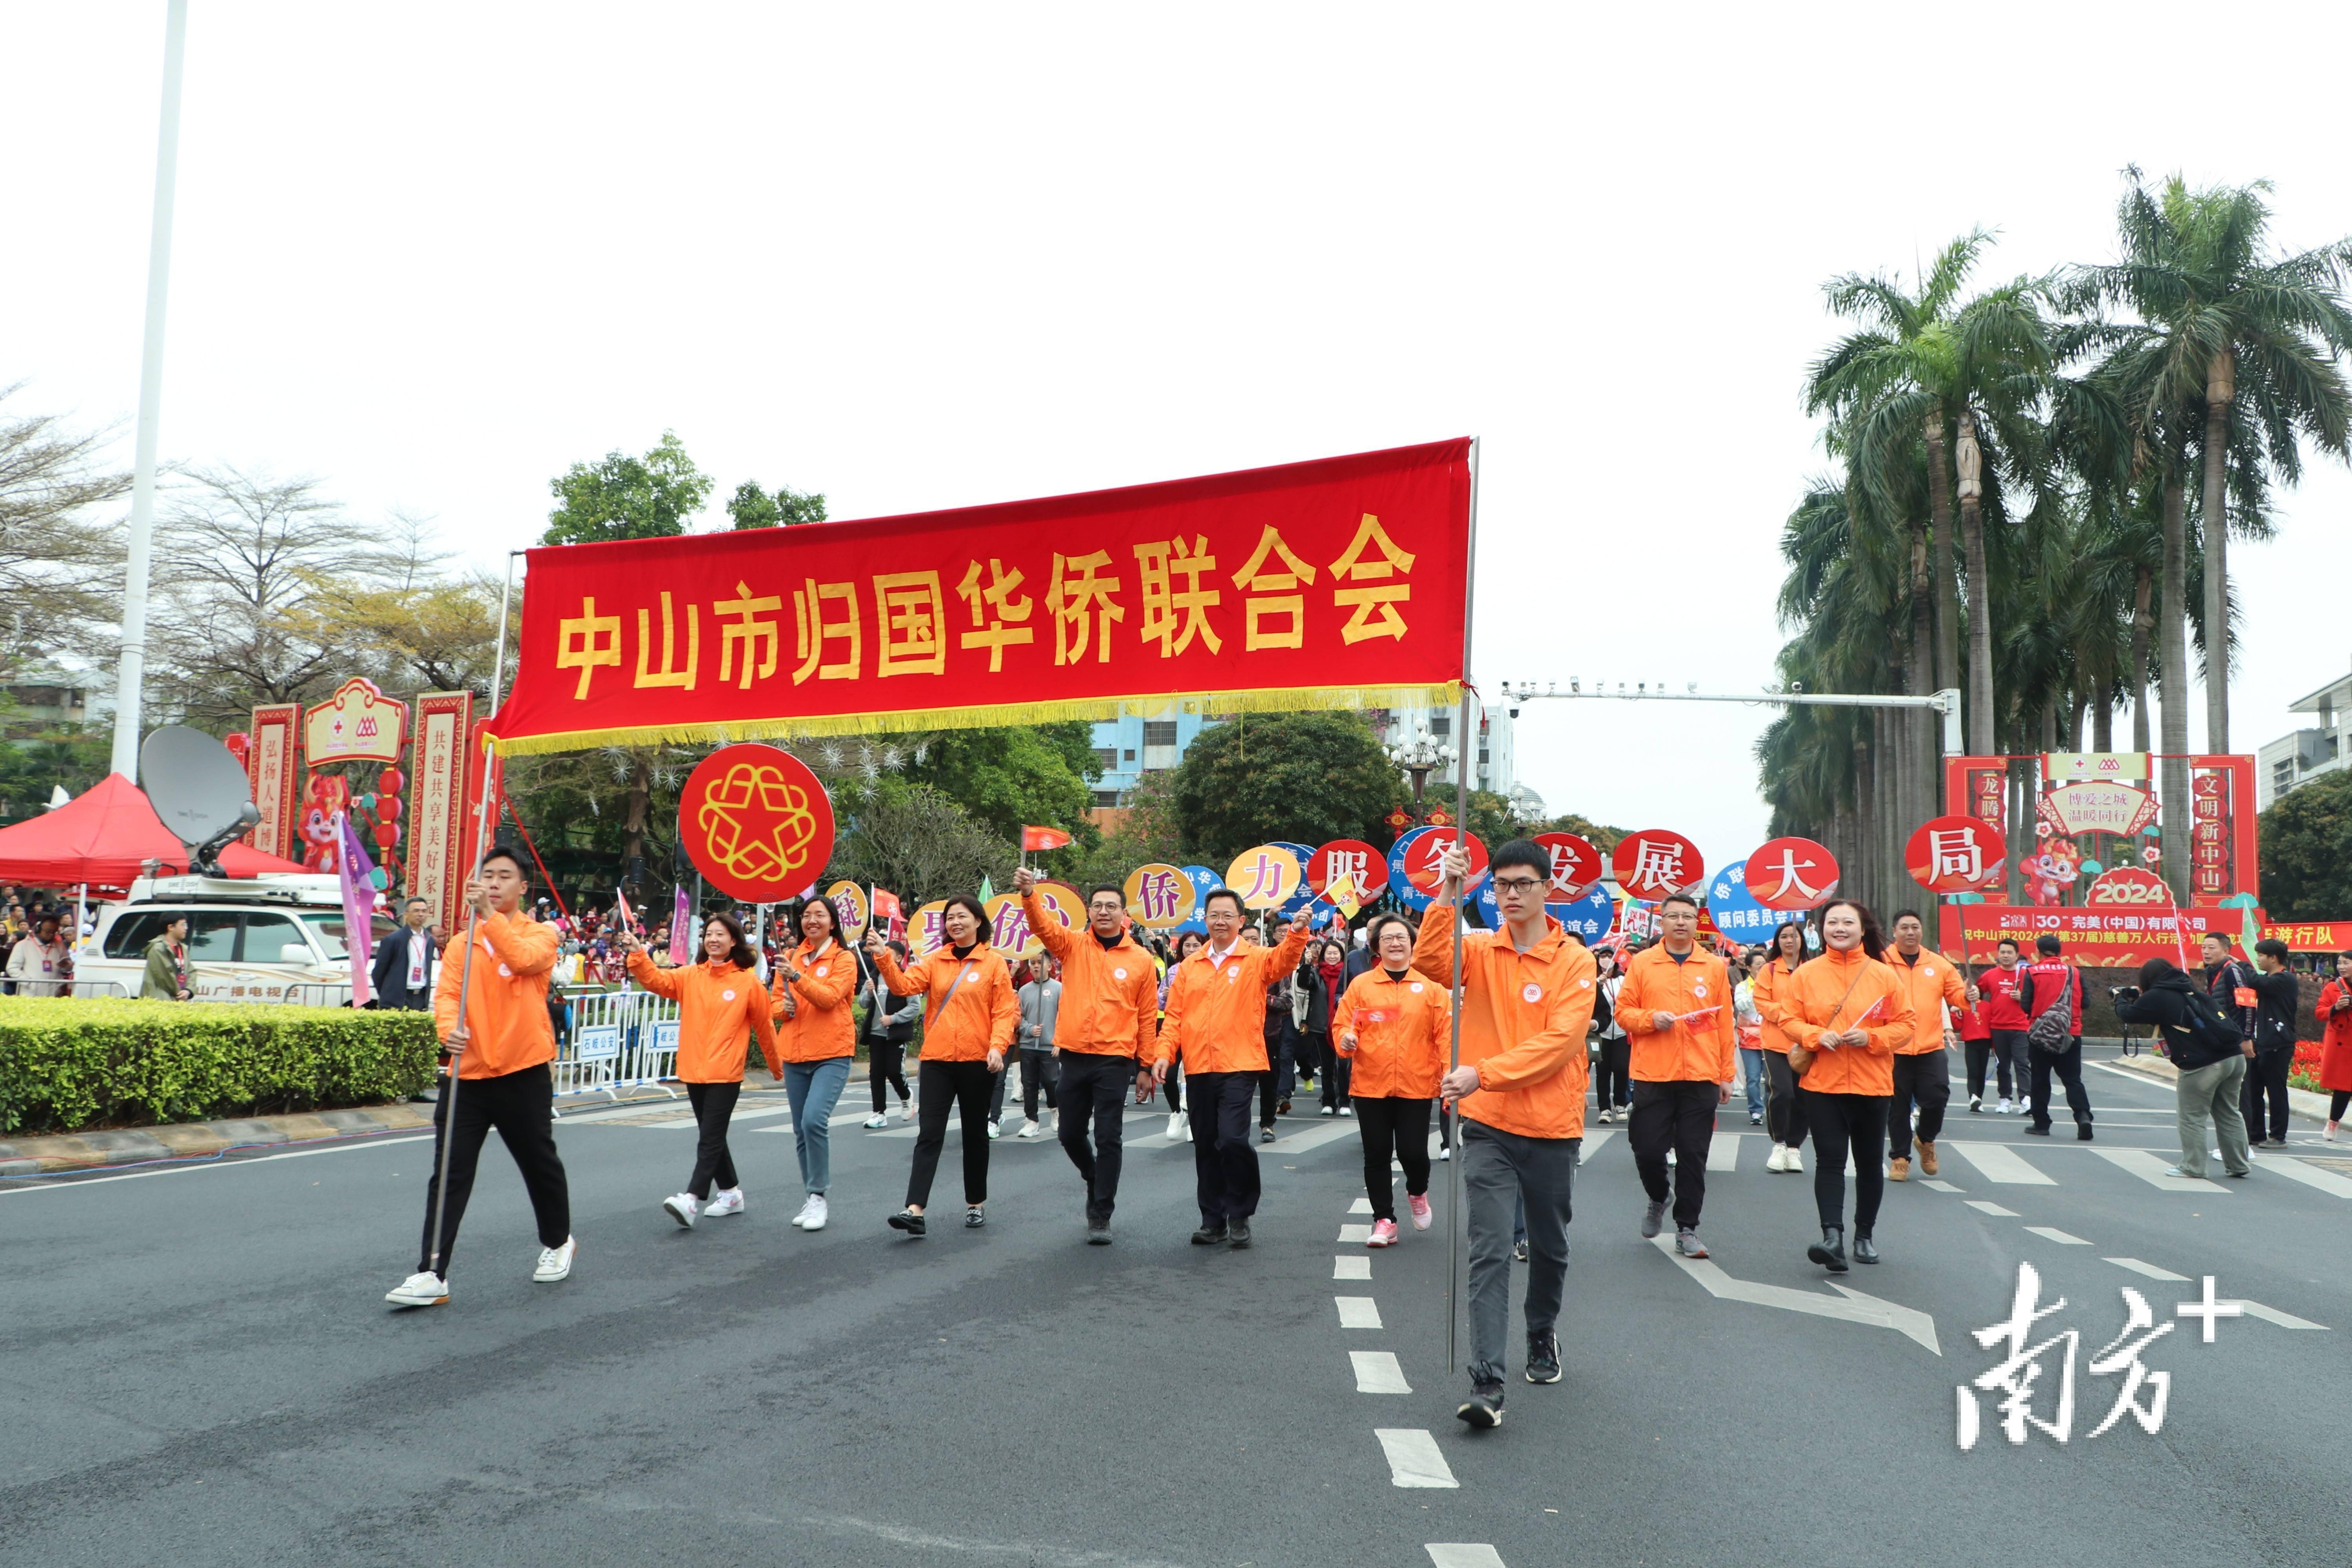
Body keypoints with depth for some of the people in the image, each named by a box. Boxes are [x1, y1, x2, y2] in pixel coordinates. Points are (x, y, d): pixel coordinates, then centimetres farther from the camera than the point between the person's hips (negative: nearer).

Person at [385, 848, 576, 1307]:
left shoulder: (540, 934, 1)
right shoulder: (463, 942, 10)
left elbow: (524, 957, -22)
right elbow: (446, 992, -2)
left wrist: (488, 914, -26)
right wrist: (449, 1027, -22)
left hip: (524, 1074, -2)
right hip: (467, 1073, 3)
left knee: (540, 1163, 12)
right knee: (450, 1174, -2)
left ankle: (558, 1243, 35)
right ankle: (431, 1274, 0)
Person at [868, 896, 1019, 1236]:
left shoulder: (994, 963, 0)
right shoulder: (935, 961, 7)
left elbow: (1005, 1011, -4)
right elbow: (905, 984, -7)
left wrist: (998, 1046, -18)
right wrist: (883, 956, -21)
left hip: (977, 1061, -1)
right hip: (936, 1060, 2)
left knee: (975, 1134, 12)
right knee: (929, 1134, -5)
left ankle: (976, 1204, 27)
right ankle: (915, 1211, -13)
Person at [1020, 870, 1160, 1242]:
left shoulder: (1141, 960, 0)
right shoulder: (1073, 945, 3)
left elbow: (1148, 1016, 4)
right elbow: (1043, 926, -16)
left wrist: (1147, 1063, 4)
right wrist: (1029, 895, -36)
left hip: (1115, 1061, -2)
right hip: (1074, 1056, 2)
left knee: (1109, 1139, -2)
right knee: (1071, 1134, 12)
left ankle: (1101, 1216, 8)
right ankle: (1095, 1181, 40)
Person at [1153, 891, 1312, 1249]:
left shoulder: (1256, 960, 2)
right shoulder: (1189, 967, 12)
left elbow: (1285, 960, -19)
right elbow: (1175, 1016, 8)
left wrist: (1297, 933, -38)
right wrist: (1164, 1052, -5)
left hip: (1240, 1067, -4)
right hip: (1198, 1070, 4)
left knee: (1233, 1140, -14)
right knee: (1205, 1146, 9)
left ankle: (1240, 1216, 4)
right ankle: (1213, 1220, 21)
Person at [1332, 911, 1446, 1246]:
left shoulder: (1431, 986, 2)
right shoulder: (1361, 985, 3)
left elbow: (1445, 1032, -2)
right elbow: (1342, 1023, 5)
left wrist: (1450, 1071, -12)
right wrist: (1345, 1038, -17)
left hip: (1416, 1086, -1)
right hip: (1370, 1085, 1)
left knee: (1413, 1152, -2)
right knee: (1377, 1155, 5)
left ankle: (1417, 1193, 32)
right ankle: (1384, 1221, 18)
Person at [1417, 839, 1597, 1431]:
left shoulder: (1574, 961, -5)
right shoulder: (1479, 951, 3)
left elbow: (1559, 1041, -16)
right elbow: (1430, 961, -18)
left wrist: (1483, 1075, -24)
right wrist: (1448, 897, -28)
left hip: (1552, 1129, 0)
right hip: (1488, 1126, 0)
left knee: (1549, 1246, 17)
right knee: (1490, 1252, -7)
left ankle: (1543, 1336, 43)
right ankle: (1487, 1382, -8)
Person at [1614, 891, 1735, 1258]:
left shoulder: (1715, 967, 6)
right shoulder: (1642, 963, 4)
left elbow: (1725, 1024, 7)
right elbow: (1623, 1011, 5)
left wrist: (1726, 1075, 6)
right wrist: (1651, 1018, -15)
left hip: (1701, 1077, 1)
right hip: (1652, 1076, 0)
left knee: (1693, 1157, 3)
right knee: (1648, 1150, 0)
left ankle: (1687, 1230, 15)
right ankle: (1658, 1199, 31)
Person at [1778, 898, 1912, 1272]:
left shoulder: (1884, 975, 0)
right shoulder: (1806, 974, 0)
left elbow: (1904, 1025, 1)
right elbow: (1789, 1019, 2)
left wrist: (1870, 1037, -16)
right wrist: (1816, 1035, -17)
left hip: (1872, 1084, 1)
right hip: (1821, 1084, -1)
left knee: (1869, 1162, 13)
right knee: (1830, 1161, -9)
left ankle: (1865, 1234, 29)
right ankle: (1833, 1236, -15)